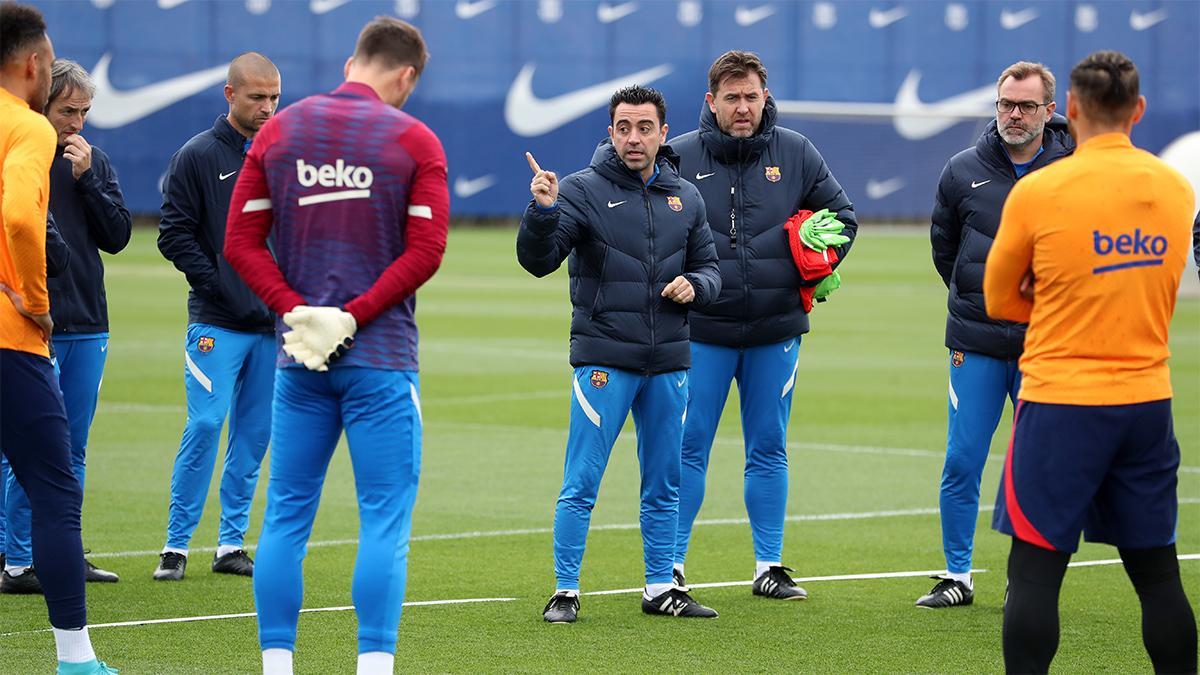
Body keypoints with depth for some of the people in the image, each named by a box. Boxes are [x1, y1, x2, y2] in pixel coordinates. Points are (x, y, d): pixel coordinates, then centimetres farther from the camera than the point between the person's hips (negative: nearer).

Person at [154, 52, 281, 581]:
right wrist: (217, 285, -11)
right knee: (205, 425, -11)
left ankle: (231, 543, 13)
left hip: (275, 323, 4)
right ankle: (176, 546, -4)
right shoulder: (198, 156, -2)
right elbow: (174, 234, -3)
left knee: (255, 434, 6)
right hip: (218, 323, -4)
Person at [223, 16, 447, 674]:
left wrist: (297, 310, -5)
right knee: (384, 520, -2)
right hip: (382, 360, -3)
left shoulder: (278, 131, 7)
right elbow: (424, 251, -11)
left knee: (286, 515, 9)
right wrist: (355, 316, -10)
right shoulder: (413, 140, -3)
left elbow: (241, 242, 2)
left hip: (298, 360, 3)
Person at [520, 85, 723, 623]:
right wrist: (543, 210, -32)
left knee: (663, 487, 11)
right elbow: (537, 260, -14)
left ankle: (661, 589, 21)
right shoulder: (583, 191, -5)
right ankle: (565, 592, 2)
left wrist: (694, 285, -4)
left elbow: (709, 267, 18)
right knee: (581, 484, -5)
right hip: (603, 360, -5)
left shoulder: (685, 198, 10)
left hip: (669, 362, 5)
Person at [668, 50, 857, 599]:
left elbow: (842, 215, 14)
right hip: (702, 331, -2)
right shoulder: (679, 157, -3)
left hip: (776, 330, 2)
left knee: (769, 451, 9)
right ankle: (671, 565, 6)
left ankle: (769, 566, 16)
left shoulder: (796, 154, 3)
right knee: (688, 450, -1)